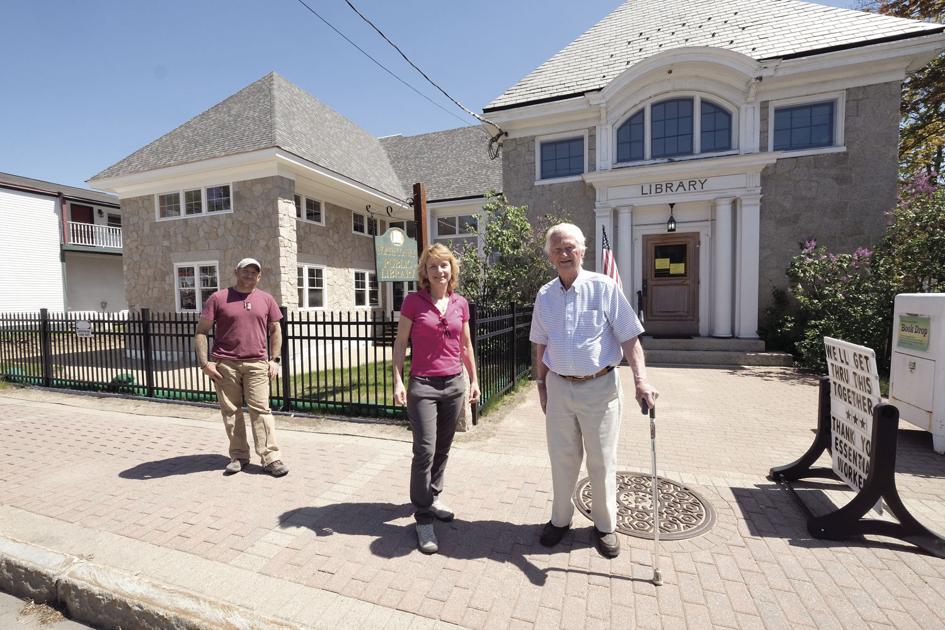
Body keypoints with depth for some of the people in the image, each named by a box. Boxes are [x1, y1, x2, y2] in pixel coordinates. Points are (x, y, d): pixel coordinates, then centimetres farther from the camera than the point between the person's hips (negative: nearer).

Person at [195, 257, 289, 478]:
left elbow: (275, 331, 13)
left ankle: (271, 458, 0)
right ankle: (238, 456, 20)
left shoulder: (266, 299, 8)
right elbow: (201, 331, 4)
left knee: (261, 409, -3)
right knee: (231, 411, 7)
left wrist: (274, 360, 4)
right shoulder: (218, 298, 3)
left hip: (256, 364, 0)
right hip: (224, 364, 0)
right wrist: (204, 362, -5)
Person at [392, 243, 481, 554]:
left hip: (454, 384, 4)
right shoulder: (413, 301, -6)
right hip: (423, 385, -4)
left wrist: (474, 379, 15)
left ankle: (432, 498, 35)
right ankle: (423, 518, 12)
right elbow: (400, 343, -4)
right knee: (425, 451, -3)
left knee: (443, 448, 14)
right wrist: (398, 382, -10)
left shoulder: (461, 304, 5)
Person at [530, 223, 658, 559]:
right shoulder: (545, 295, 4)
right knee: (562, 458, 15)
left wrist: (640, 379, -18)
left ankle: (605, 525, 33)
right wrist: (541, 385, 11)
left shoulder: (604, 288, -8)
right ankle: (560, 518, 35)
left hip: (599, 387, -3)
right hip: (559, 387, 3)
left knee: (602, 460, 11)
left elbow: (629, 338, -9)